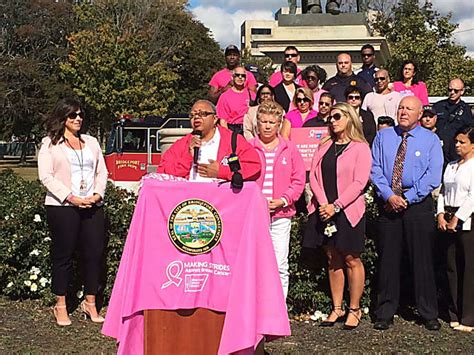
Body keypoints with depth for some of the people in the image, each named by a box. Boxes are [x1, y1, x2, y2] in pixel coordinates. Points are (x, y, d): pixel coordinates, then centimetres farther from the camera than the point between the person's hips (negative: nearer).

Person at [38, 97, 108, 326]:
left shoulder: (91, 142, 18)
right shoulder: (50, 144, 3)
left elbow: (102, 171, 15)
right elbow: (46, 176, -6)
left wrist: (97, 194, -3)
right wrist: (70, 198, -15)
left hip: (92, 206, 4)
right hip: (62, 207, -4)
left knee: (95, 253, 2)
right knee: (63, 256, 2)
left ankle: (90, 303, 15)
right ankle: (61, 307, 13)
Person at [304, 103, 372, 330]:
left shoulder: (360, 148, -2)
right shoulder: (324, 146, 14)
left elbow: (359, 183, -10)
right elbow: (314, 175, 6)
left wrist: (336, 205, -15)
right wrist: (323, 204, -8)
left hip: (348, 211, -5)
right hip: (324, 210, 5)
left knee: (351, 260, 0)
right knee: (333, 260, 9)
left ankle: (354, 310, 10)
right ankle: (337, 308, 17)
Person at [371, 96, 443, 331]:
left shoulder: (430, 140, 4)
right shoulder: (383, 137, 11)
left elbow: (433, 177, -4)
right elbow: (375, 169, 3)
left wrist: (408, 198, -13)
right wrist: (389, 195, -11)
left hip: (418, 205, -2)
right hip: (388, 204, 2)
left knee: (422, 260, 2)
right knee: (387, 260, 4)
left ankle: (429, 314, 14)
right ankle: (385, 313, 14)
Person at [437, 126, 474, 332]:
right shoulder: (451, 166, 17)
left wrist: (456, 219, -13)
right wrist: (441, 215, 2)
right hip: (450, 222, 7)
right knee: (452, 267, 10)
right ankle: (455, 314, 20)